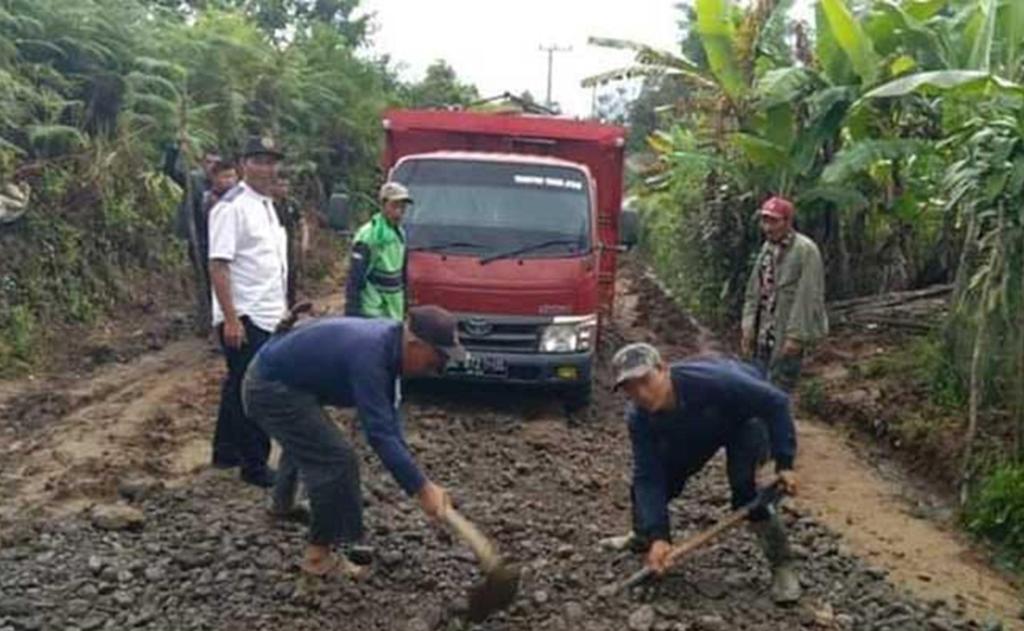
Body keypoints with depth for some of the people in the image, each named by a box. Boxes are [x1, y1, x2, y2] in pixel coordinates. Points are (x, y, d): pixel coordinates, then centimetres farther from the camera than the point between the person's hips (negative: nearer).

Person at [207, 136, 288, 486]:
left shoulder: (267, 205, 14)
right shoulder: (232, 207, -14)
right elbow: (218, 264, -19)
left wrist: (282, 308, 19)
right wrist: (231, 318, -23)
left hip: (268, 317, 9)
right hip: (244, 319, -9)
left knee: (241, 386, 18)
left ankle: (226, 451, 31)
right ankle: (254, 465, 9)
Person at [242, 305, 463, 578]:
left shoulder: (389, 340, -5)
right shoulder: (370, 356, -33)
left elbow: (387, 417, 0)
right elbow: (379, 433, -36)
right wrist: (422, 489, -33)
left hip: (273, 375, 10)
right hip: (272, 389, -10)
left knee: (302, 441, 34)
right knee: (336, 460, -15)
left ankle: (283, 503, 62)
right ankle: (319, 556, -1)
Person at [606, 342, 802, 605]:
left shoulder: (710, 380, -43)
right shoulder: (639, 418, -27)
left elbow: (775, 401, -33)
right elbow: (648, 478, -24)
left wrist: (784, 463, -33)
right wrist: (657, 536, -33)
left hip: (745, 418, -4)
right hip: (694, 433, 4)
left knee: (744, 488, -25)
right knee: (645, 480, -2)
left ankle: (783, 566, -8)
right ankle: (643, 537, 28)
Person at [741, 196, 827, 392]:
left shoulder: (805, 250, -14)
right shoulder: (767, 247, 10)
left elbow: (807, 297, -18)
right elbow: (754, 289, 13)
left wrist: (796, 335, -19)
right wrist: (748, 325, 7)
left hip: (788, 337, -8)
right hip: (764, 335, 8)